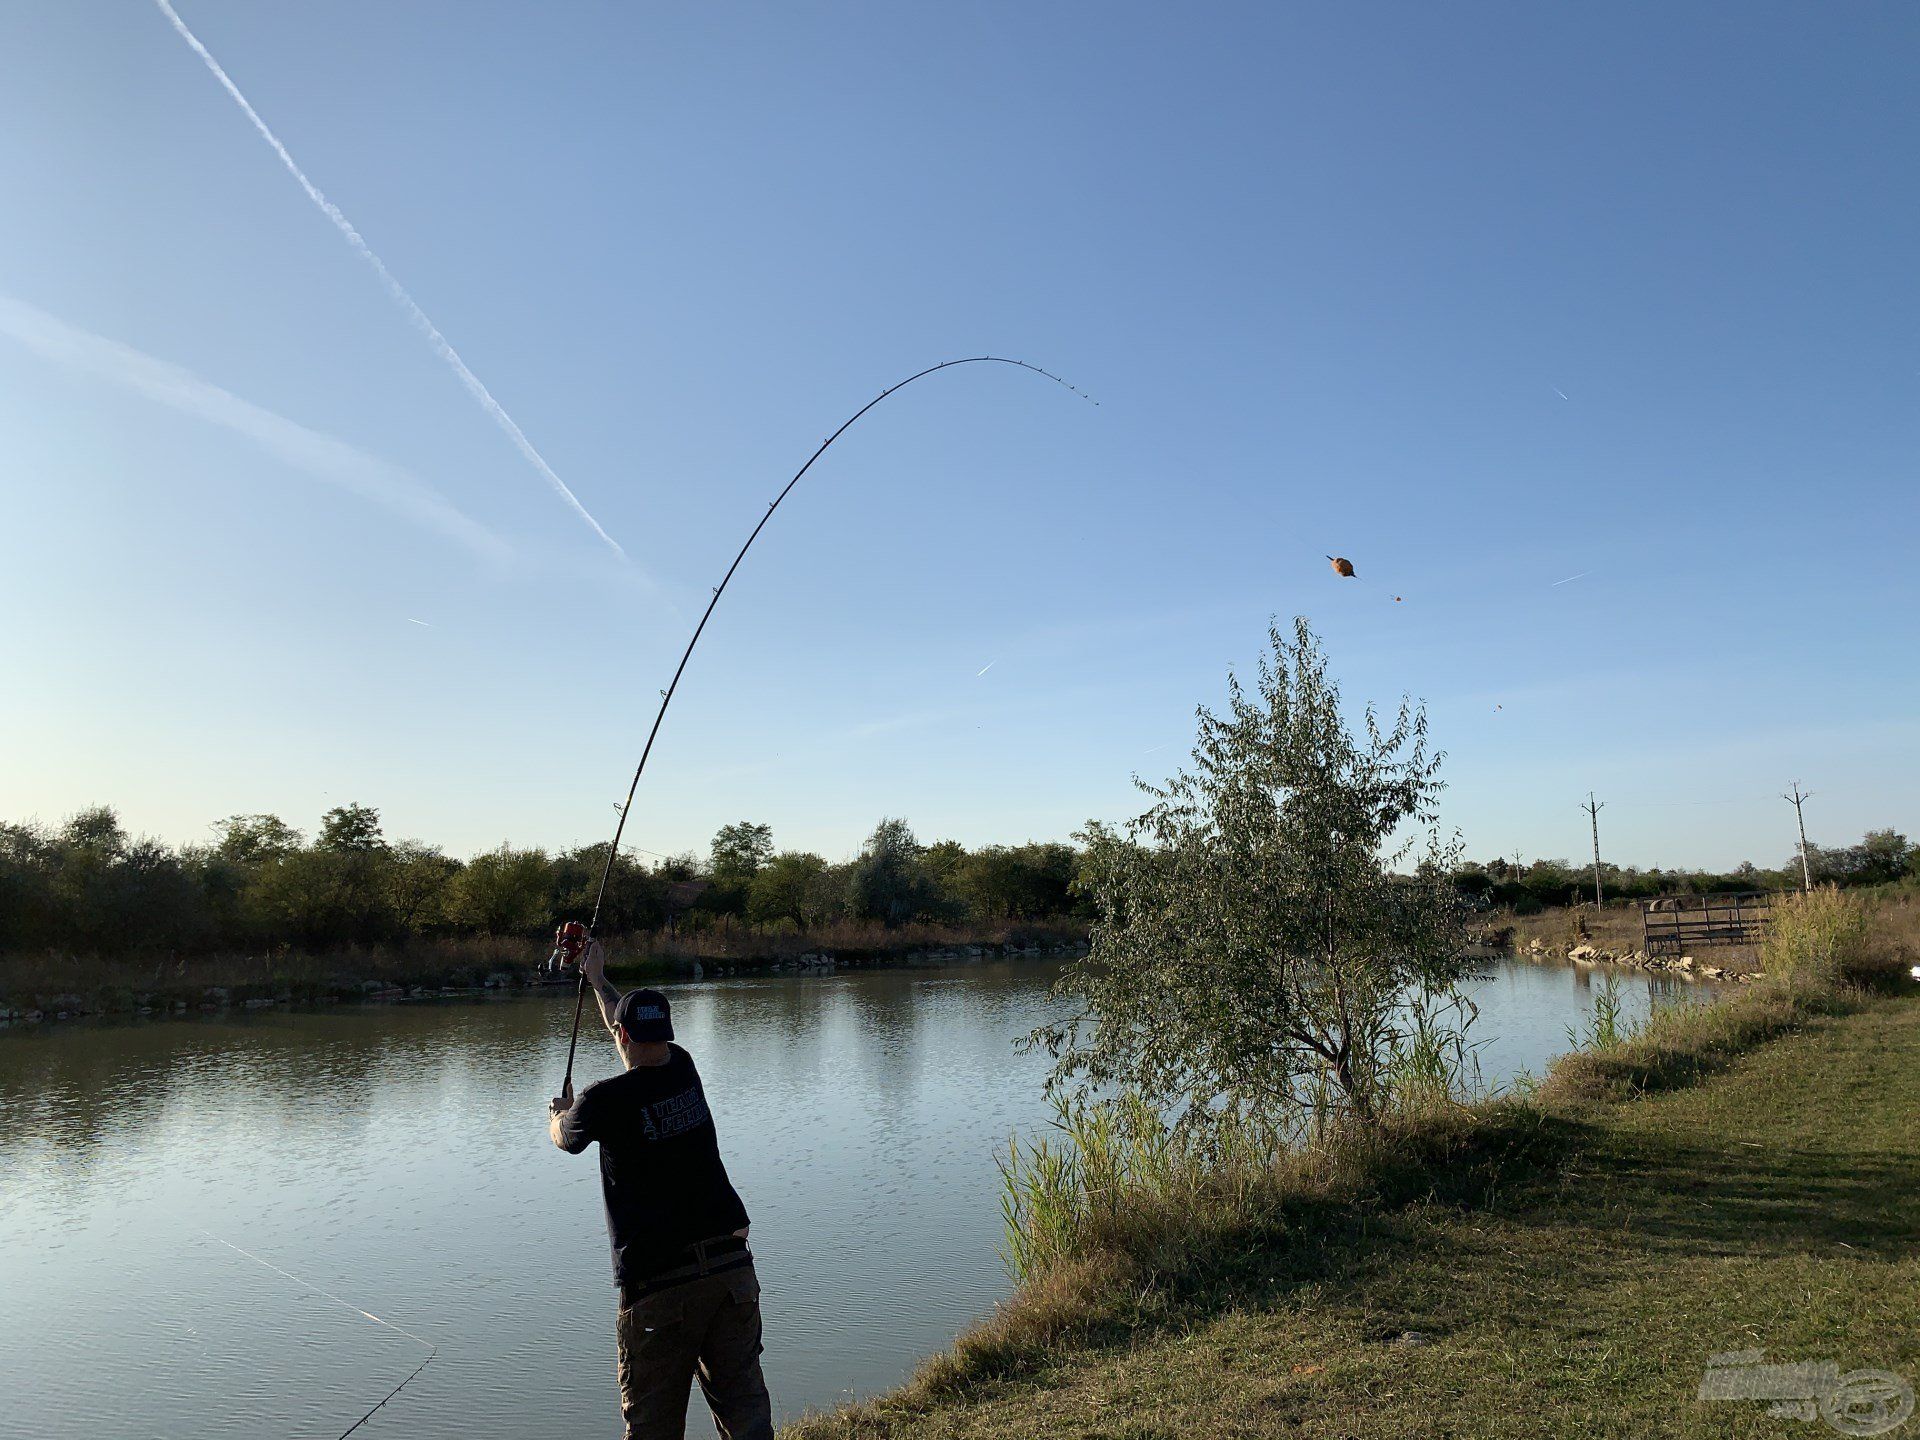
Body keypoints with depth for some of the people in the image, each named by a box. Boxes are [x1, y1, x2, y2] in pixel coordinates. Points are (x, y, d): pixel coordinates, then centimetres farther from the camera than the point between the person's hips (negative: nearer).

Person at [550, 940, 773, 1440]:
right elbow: (643, 1030, 26)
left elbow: (564, 1137, 15)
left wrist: (559, 1110, 39)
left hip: (659, 1284, -5)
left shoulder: (605, 1100, -9)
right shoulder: (684, 1070, 5)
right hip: (732, 1268, 5)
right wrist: (598, 979, 41)